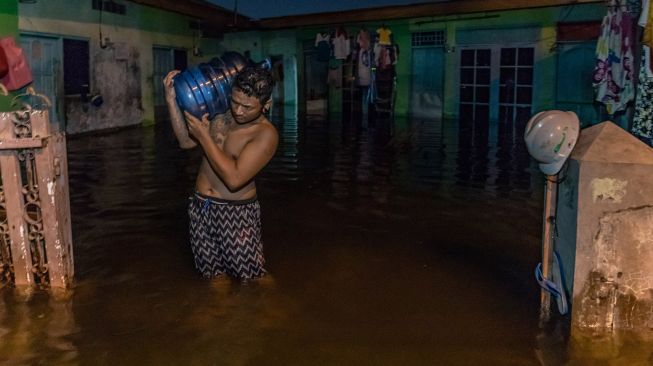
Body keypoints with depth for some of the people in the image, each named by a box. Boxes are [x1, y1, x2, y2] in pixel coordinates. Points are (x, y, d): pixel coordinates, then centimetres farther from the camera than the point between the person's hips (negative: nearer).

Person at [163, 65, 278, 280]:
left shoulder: (266, 134, -19)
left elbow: (234, 178, -27)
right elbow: (186, 142, 6)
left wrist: (204, 136, -23)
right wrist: (171, 100, -4)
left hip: (236, 212, -5)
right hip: (201, 207, 5)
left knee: (250, 281, 3)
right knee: (213, 277, 13)